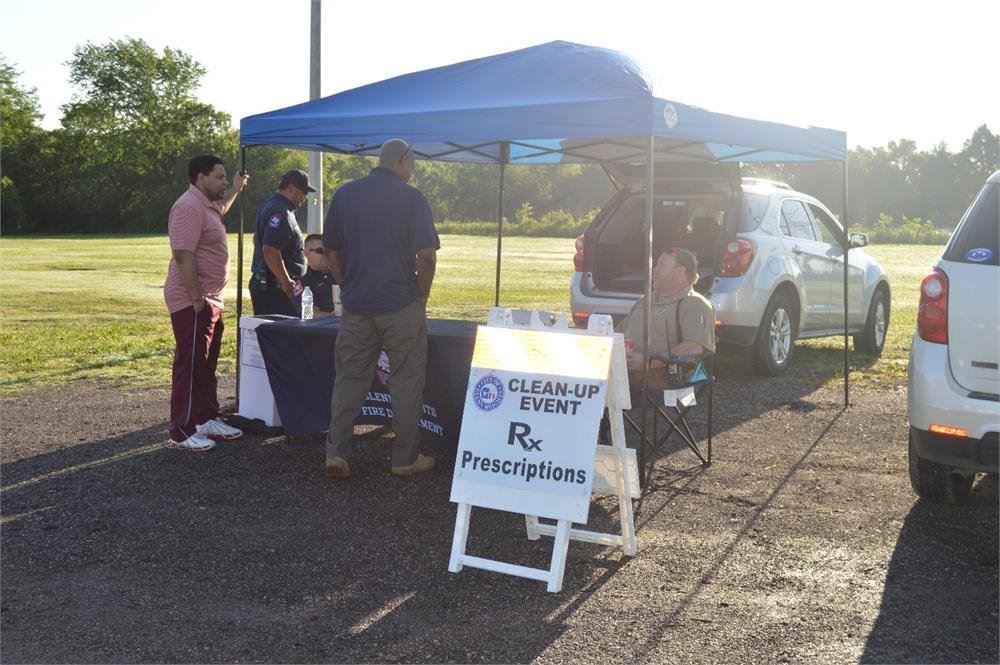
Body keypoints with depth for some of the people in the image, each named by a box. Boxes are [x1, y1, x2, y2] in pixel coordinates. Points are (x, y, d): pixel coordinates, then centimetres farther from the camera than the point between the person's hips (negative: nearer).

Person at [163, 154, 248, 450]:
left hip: (209, 301, 10)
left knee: (206, 365, 17)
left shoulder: (206, 205, 14)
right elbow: (183, 256, -25)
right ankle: (182, 433, -1)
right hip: (193, 302, -10)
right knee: (190, 365, -6)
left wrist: (236, 190, 32)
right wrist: (197, 298, -26)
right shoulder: (189, 206, -18)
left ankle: (207, 420, 28)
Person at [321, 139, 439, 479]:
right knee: (406, 381, 6)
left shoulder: (344, 194, 6)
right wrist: (421, 297, 1)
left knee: (349, 378, 11)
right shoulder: (411, 198, -8)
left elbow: (330, 250, 9)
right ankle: (405, 458, 12)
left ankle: (336, 452, 4)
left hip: (356, 305, 4)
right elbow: (426, 256, -12)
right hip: (401, 305, -4)